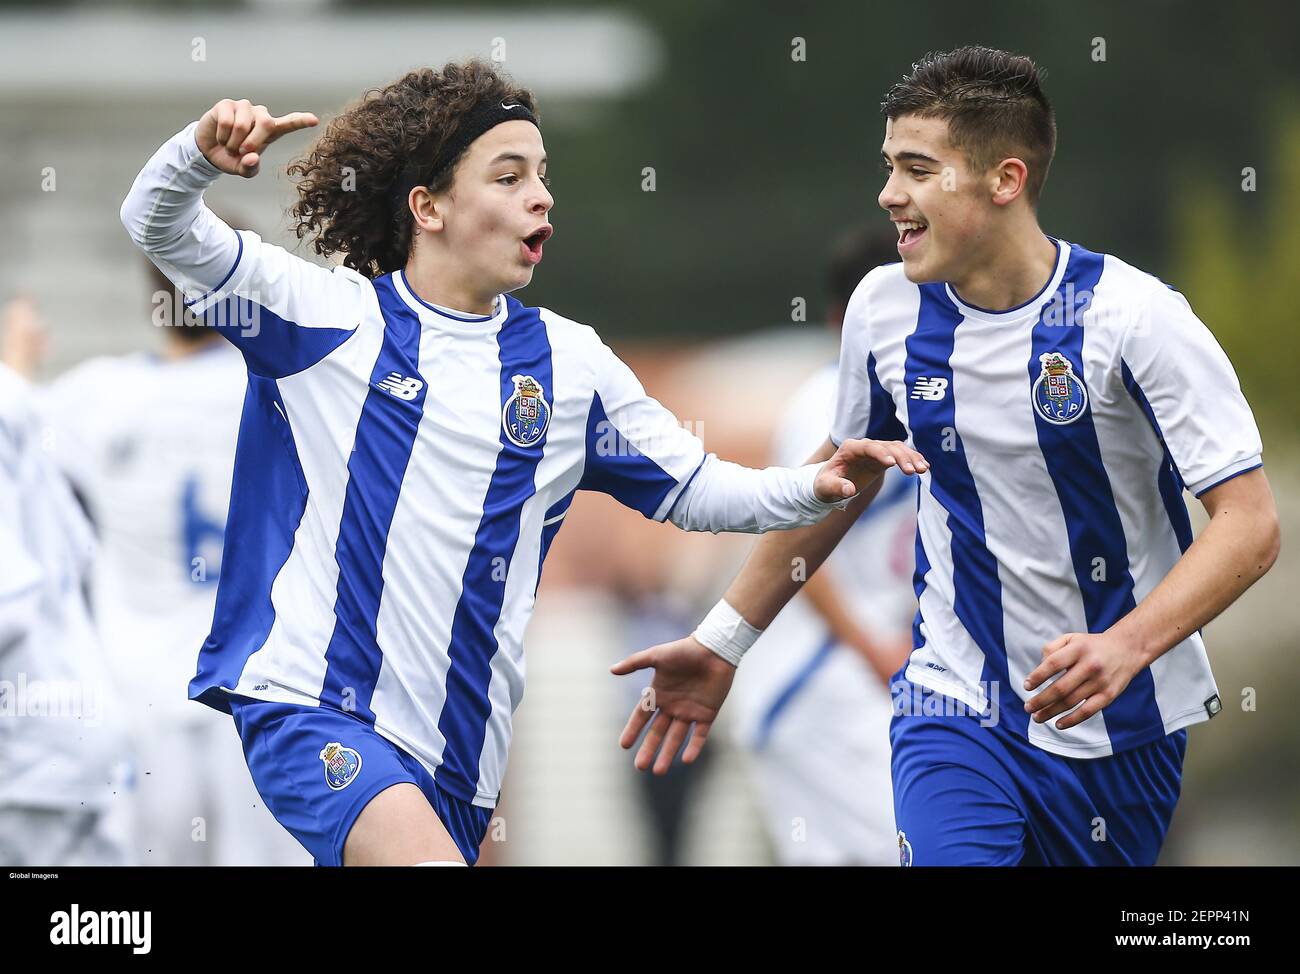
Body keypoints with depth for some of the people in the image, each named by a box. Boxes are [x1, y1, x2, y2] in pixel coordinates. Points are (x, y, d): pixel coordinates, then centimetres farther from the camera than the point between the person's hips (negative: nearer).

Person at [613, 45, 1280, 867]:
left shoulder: (1132, 316, -16)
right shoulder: (885, 310, -2)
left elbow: (1251, 522, -18)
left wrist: (1127, 645, -34)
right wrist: (724, 641, 17)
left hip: (1125, 729, -1)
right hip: (956, 705, 1)